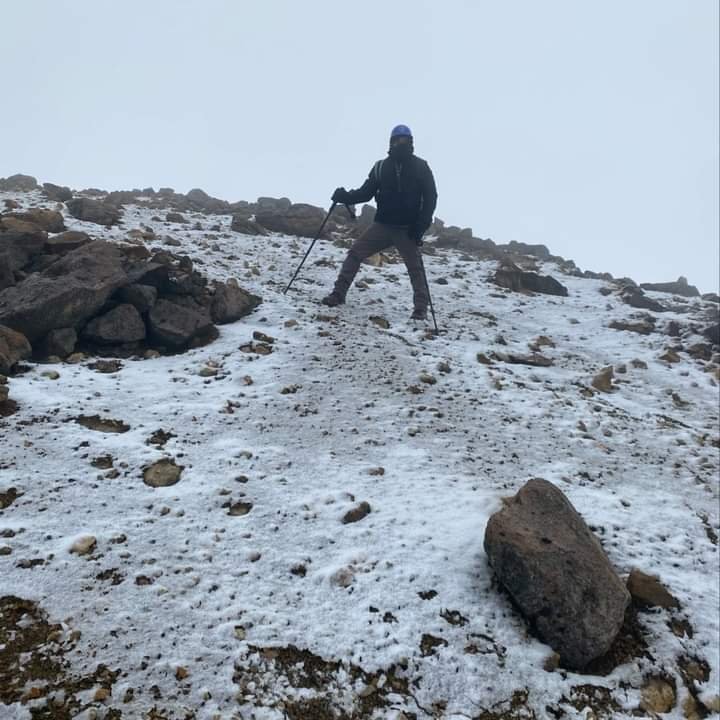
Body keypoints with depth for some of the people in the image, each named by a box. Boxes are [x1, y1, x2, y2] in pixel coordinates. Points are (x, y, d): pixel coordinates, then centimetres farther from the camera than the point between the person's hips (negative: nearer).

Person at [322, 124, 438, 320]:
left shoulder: (421, 167, -1)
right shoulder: (381, 167, 5)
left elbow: (430, 198, -4)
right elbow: (366, 192, 7)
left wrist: (421, 225, -16)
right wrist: (346, 196, -12)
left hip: (407, 229, -2)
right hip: (383, 225, 3)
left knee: (415, 267, 0)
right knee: (355, 253, -5)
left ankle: (421, 307, 11)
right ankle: (338, 293, 2)